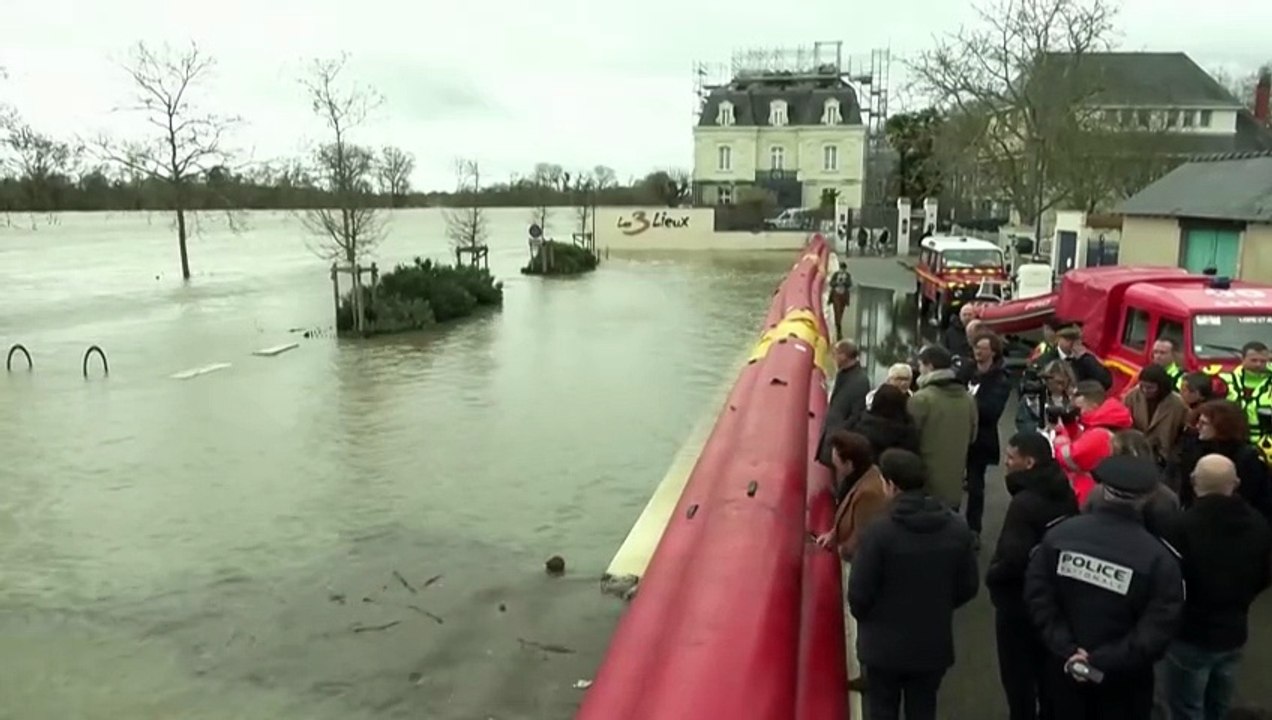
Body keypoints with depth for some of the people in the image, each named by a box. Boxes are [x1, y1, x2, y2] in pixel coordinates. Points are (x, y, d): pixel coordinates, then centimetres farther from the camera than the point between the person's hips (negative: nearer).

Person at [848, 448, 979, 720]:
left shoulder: (878, 532, -24)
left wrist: (863, 616, 5)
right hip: (934, 643, 4)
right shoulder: (957, 529, -9)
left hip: (885, 644, -3)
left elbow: (859, 591, -17)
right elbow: (968, 586, 1)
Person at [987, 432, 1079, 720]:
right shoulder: (1064, 492, 0)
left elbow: (1014, 558, -32)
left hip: (1019, 601, -9)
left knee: (1018, 674, 6)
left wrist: (991, 575, -14)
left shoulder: (1025, 503, -27)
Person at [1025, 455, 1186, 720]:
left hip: (1064, 668, 2)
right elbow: (1157, 631, -21)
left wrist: (1065, 649, -13)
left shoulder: (1059, 534, -13)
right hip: (1122, 679, -2)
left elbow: (1037, 595, -13)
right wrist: (1102, 661, -18)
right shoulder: (1159, 558, -20)